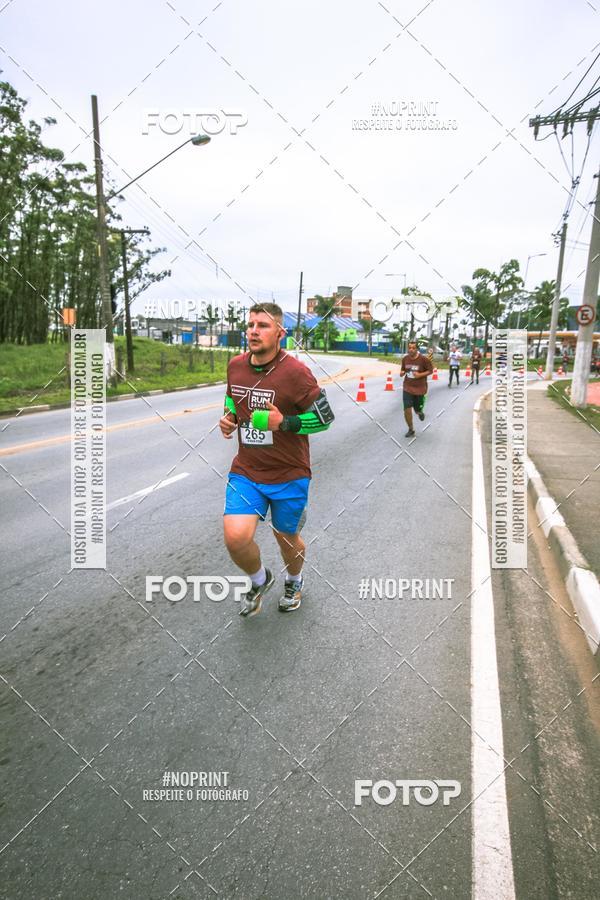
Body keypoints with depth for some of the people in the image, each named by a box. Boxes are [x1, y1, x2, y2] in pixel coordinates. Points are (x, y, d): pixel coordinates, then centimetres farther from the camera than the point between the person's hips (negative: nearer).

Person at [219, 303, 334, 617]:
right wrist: (229, 417, 0)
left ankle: (294, 581, 52)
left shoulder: (296, 372, -17)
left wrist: (283, 423, -23)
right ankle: (260, 580, 21)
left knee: (286, 537, 16)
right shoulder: (235, 366, 0)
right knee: (236, 537, -15)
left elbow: (324, 417, -11)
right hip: (246, 471, 3)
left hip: (289, 475, -3)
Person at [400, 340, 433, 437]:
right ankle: (411, 430, 13)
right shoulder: (405, 359, -2)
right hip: (407, 388, 2)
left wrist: (420, 375, -21)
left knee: (418, 410, 9)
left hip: (419, 388, -2)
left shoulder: (424, 359, -14)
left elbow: (430, 370, -6)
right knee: (407, 409, -7)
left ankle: (420, 412, 50)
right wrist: (402, 373, -10)